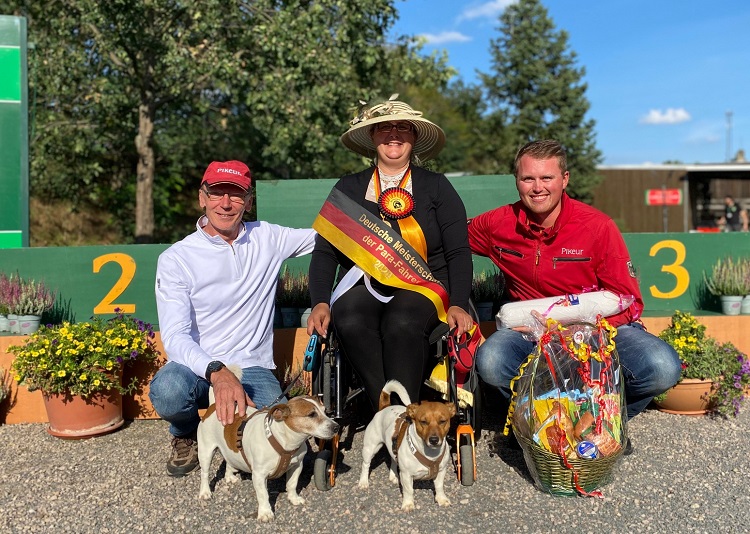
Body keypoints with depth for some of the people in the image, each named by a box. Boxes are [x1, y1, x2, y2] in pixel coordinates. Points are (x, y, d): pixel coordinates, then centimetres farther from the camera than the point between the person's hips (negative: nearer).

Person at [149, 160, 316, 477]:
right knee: (168, 390, -37)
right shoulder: (175, 259, -7)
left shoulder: (266, 238, 4)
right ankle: (186, 435, 3)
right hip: (198, 367, -2)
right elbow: (175, 337, -17)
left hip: (252, 369, 2)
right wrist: (217, 372, -35)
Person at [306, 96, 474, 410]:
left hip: (422, 287, -1)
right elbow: (325, 252, 8)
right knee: (351, 323, -33)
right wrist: (320, 303, -8)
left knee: (401, 323, -35)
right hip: (363, 284, 2)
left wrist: (458, 304, -11)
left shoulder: (436, 187, 11)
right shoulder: (349, 188, 14)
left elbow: (459, 253, 5)